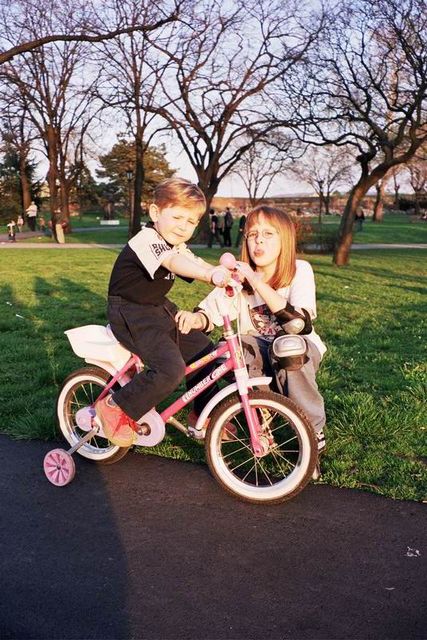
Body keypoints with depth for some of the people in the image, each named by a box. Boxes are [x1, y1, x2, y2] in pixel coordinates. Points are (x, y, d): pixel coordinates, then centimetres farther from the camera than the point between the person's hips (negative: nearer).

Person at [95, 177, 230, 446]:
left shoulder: (176, 245, 10)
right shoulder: (146, 240, -22)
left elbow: (196, 262, -2)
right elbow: (173, 262, -41)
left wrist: (224, 270, -22)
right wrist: (210, 274, -59)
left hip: (160, 308, 10)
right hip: (131, 313, -10)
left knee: (204, 351, 7)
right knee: (170, 369, -25)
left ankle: (204, 414, 27)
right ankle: (116, 408, -5)